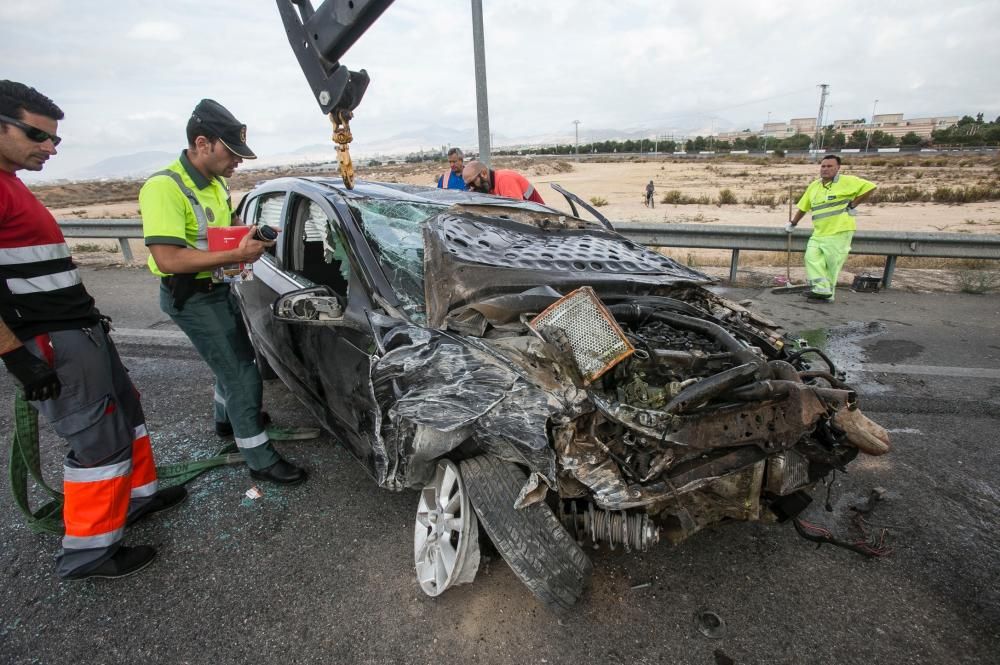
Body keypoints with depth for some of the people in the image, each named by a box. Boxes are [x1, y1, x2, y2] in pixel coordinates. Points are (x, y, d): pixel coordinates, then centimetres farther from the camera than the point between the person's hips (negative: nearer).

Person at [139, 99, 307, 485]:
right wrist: (236, 255, -32)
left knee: (235, 361, 25)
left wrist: (255, 235, 2)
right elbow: (168, 258, -31)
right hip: (193, 298, -9)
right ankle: (260, 459, 5)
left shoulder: (215, 182, 5)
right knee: (243, 376, -8)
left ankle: (227, 419, 49)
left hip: (220, 288, 10)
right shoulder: (164, 188, -24)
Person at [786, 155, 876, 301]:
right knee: (812, 257, -7)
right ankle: (821, 289, -7)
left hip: (839, 232, -6)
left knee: (832, 263, -2)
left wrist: (852, 205, -8)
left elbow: (870, 187, -7)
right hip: (819, 233, 6)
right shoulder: (814, 186, 12)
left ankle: (828, 293, 7)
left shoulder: (846, 181, -5)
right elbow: (803, 206, 21)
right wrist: (792, 223, 24)